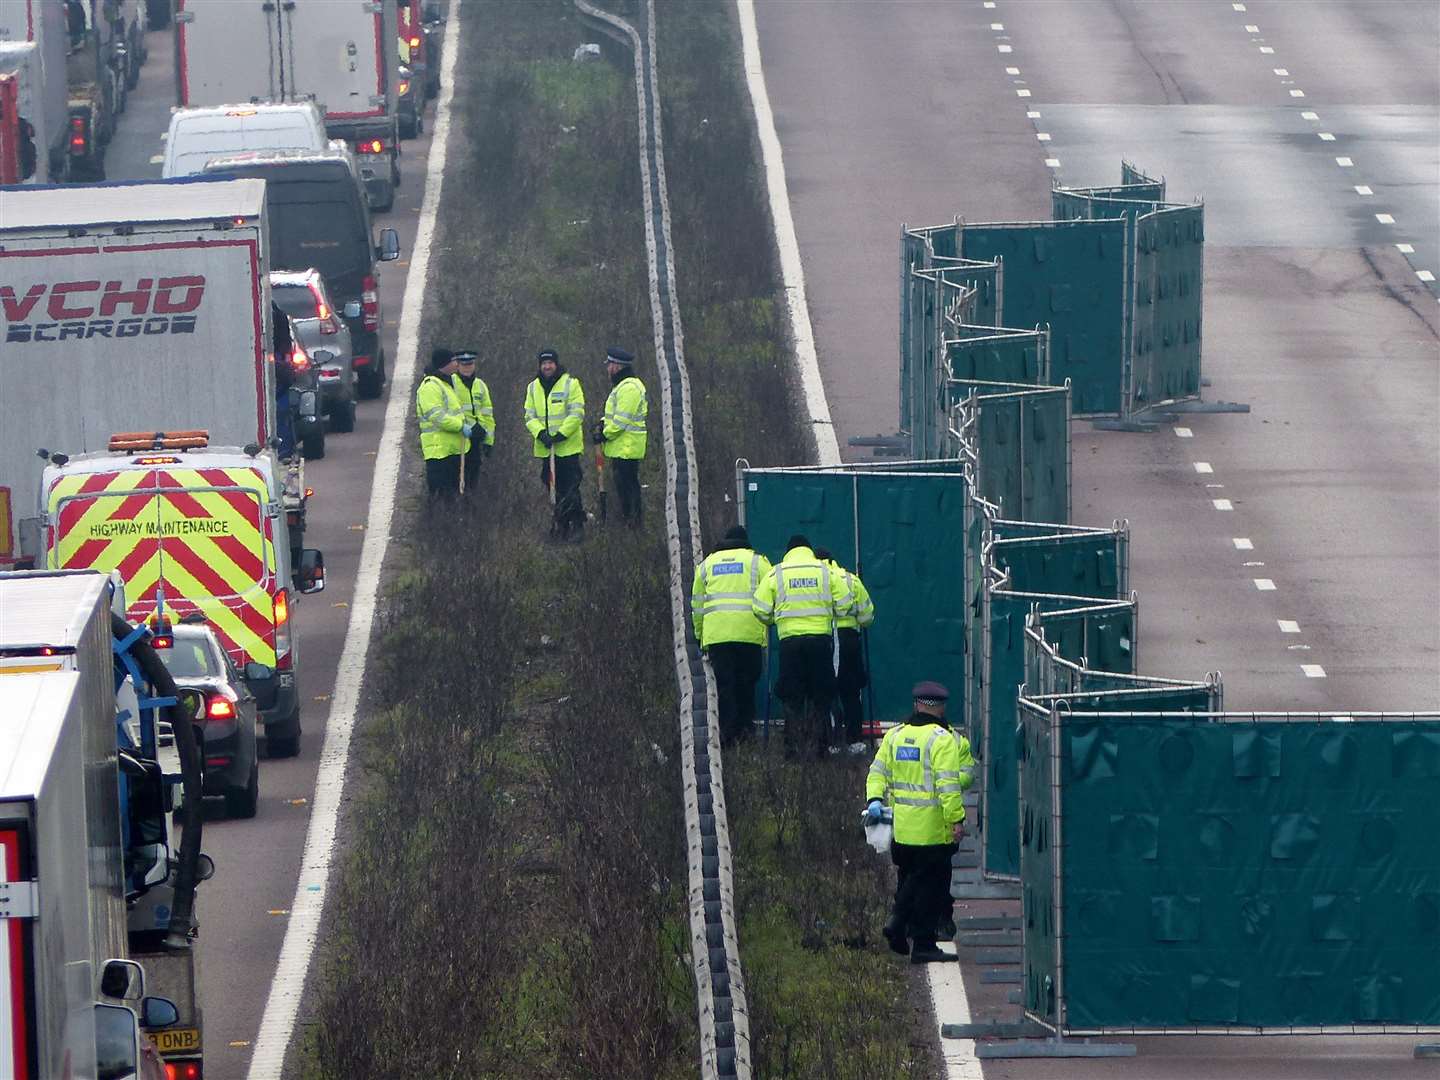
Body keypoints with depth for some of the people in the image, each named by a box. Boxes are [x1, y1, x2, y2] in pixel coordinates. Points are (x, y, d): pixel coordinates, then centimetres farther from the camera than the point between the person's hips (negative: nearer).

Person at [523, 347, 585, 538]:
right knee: (553, 486, 10)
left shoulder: (570, 384, -4)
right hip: (545, 448, 5)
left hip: (568, 446, -5)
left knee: (570, 488, -7)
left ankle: (577, 524, 0)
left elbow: (577, 414, -9)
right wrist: (541, 433, -11)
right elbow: (530, 416, 8)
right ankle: (561, 522, 20)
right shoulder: (533, 387, 10)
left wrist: (561, 435, -16)